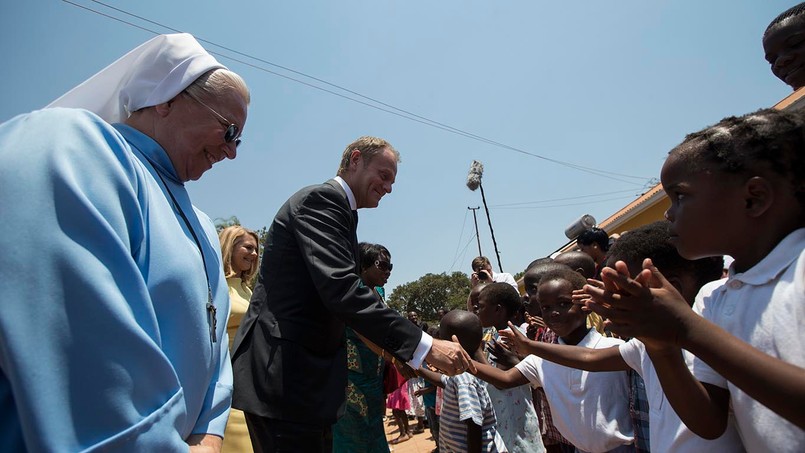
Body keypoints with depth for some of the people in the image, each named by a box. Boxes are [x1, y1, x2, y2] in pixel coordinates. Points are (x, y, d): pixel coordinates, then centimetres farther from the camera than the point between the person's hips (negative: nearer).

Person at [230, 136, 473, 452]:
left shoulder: (335, 207, 18)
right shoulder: (321, 199, -13)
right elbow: (341, 289, -26)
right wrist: (424, 346, -26)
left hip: (302, 375, 10)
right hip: (282, 379, -10)